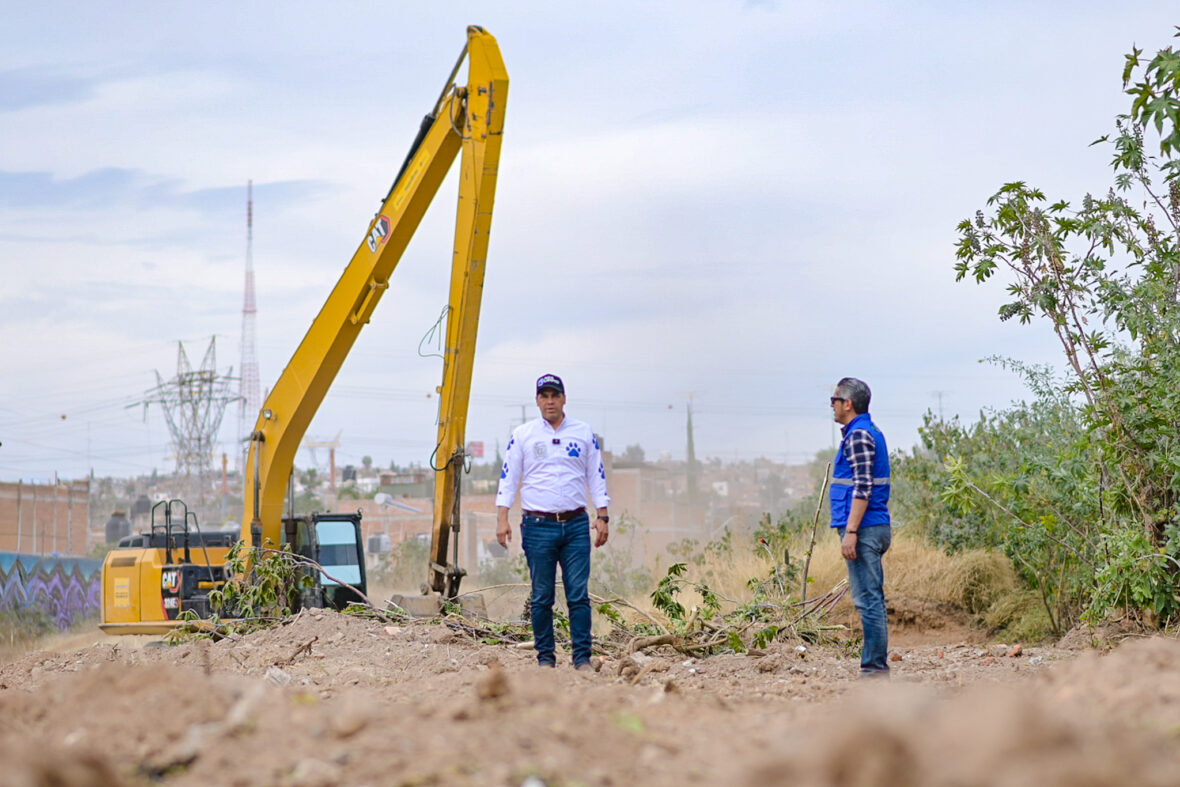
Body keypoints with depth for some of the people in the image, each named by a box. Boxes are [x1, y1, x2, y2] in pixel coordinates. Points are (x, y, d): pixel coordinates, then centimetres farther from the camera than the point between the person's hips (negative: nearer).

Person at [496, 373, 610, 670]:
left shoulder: (584, 433, 10)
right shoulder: (522, 435, 7)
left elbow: (597, 477, 13)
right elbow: (508, 478, 6)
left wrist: (603, 517, 5)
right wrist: (502, 519, -4)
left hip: (576, 525, 1)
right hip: (538, 525, -1)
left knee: (579, 594, -5)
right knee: (542, 597, 1)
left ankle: (582, 658, -3)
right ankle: (545, 657, 9)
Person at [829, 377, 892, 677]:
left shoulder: (859, 435, -13)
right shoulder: (871, 432, 19)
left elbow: (862, 488, -19)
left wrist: (850, 531, -21)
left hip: (864, 528, -10)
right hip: (877, 528, 10)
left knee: (868, 598, -9)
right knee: (871, 598, 12)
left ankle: (875, 666, -8)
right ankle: (875, 664, 15)